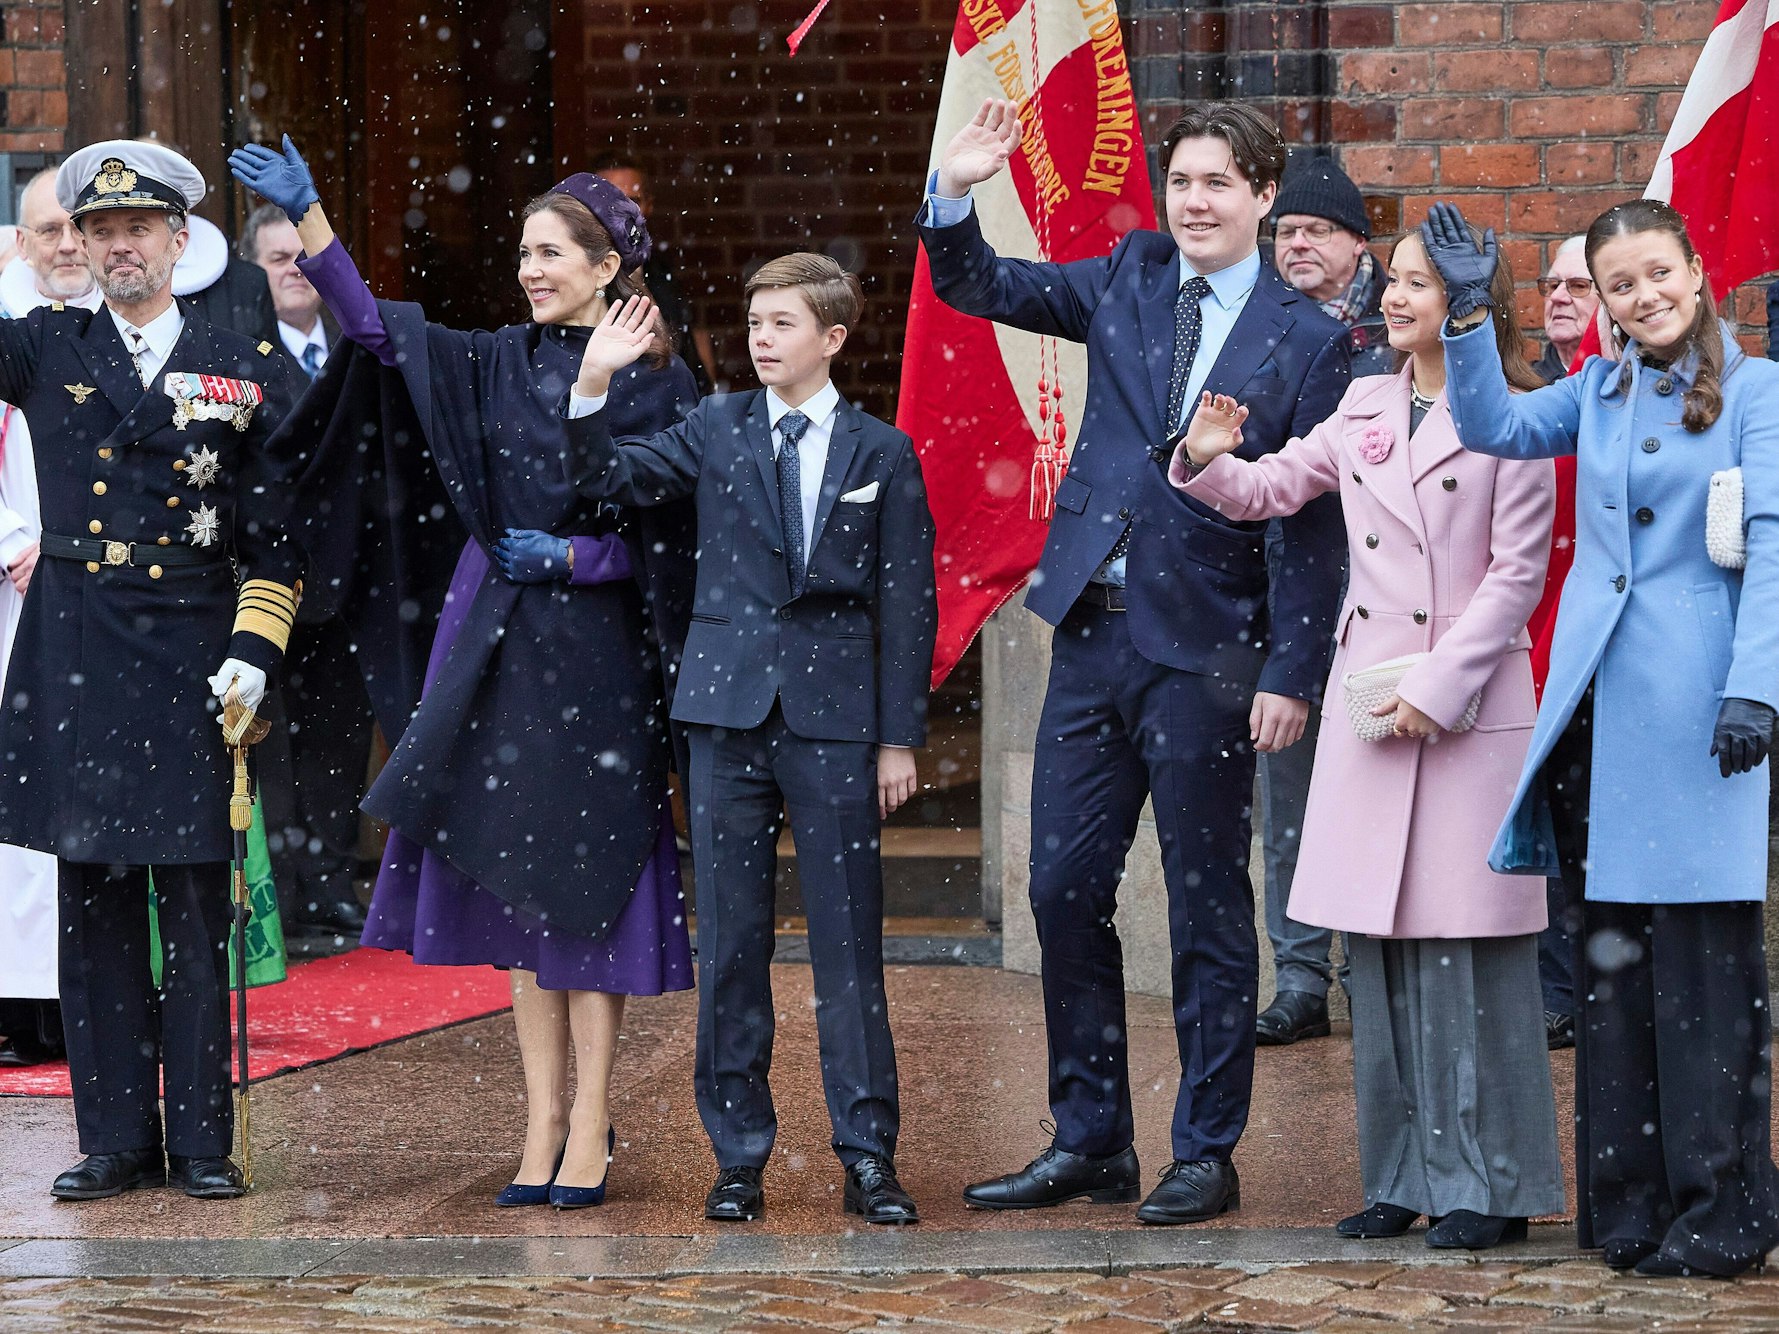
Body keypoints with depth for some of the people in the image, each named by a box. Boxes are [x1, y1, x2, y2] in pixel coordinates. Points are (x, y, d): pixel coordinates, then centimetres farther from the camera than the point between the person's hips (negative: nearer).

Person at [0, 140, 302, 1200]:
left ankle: (202, 1140, 8)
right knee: (94, 898, 4)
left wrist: (255, 654, -5)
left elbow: (276, 534, 5)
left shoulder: (245, 370, 5)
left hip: (195, 653, -1)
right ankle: (116, 1138, 11)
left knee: (197, 902, 1)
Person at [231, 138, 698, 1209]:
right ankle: (544, 1122, 12)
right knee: (513, 874, 5)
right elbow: (380, 331, -3)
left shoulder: (656, 383, -5)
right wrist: (309, 216, -11)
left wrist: (570, 557, -16)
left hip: (598, 649, -5)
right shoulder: (498, 364, 8)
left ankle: (591, 1126, 4)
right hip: (498, 641, 5)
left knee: (582, 877, -3)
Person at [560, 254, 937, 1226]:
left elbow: (906, 604, 4)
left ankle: (868, 1155, 5)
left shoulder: (882, 453, 5)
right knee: (729, 943, 4)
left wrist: (899, 736, 1)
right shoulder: (715, 430, 9)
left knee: (848, 943, -1)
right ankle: (738, 1155, 11)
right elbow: (606, 480, 0)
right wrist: (593, 386, -15)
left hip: (835, 721, -2)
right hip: (729, 712, 2)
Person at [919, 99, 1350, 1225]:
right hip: (1093, 636, 5)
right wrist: (958, 191, -6)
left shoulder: (1309, 341, -4)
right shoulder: (1129, 280, 9)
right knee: (1064, 891, 7)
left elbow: (1318, 528, -6)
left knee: (1208, 913, 4)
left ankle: (1207, 1155, 14)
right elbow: (979, 287, 14)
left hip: (1206, 655, -5)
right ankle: (1089, 1143, 19)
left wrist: (1293, 676, -11)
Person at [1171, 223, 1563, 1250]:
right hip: (1367, 702, 6)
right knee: (1380, 950, 8)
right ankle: (1403, 1177, 17)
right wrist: (1209, 461, -3)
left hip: (1471, 707, -6)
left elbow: (1518, 573, -8)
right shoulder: (1363, 410, 11)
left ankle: (1489, 1185, 5)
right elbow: (1268, 489, 19)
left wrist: (1439, 686, -13)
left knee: (1467, 945, -4)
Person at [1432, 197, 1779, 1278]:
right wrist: (1471, 315, -3)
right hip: (1600, 699, 6)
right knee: (1610, 946, 8)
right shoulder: (1600, 390, 14)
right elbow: (1494, 427, 10)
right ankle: (1627, 1201, 15)